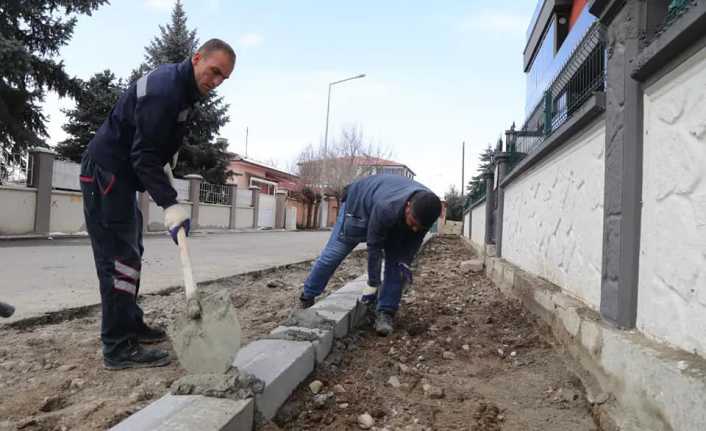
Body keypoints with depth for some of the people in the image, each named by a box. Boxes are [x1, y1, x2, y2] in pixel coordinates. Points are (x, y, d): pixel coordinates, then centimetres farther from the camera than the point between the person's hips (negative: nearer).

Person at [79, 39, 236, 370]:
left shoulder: (182, 87, 9)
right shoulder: (163, 90, -23)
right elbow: (145, 156, -28)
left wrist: (166, 166, 9)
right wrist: (170, 204, -33)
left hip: (122, 174, 10)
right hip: (106, 172, -10)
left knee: (130, 253, 14)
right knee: (119, 257, -11)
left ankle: (131, 326, 25)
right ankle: (118, 348, -5)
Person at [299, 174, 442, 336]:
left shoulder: (426, 208, -30)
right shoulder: (385, 208, -47)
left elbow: (415, 238, -9)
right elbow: (374, 247, -34)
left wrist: (405, 262, -21)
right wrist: (373, 284, -26)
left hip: (394, 220, 5)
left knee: (396, 263, -10)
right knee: (333, 254, -1)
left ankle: (385, 313, -3)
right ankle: (307, 297, 15)